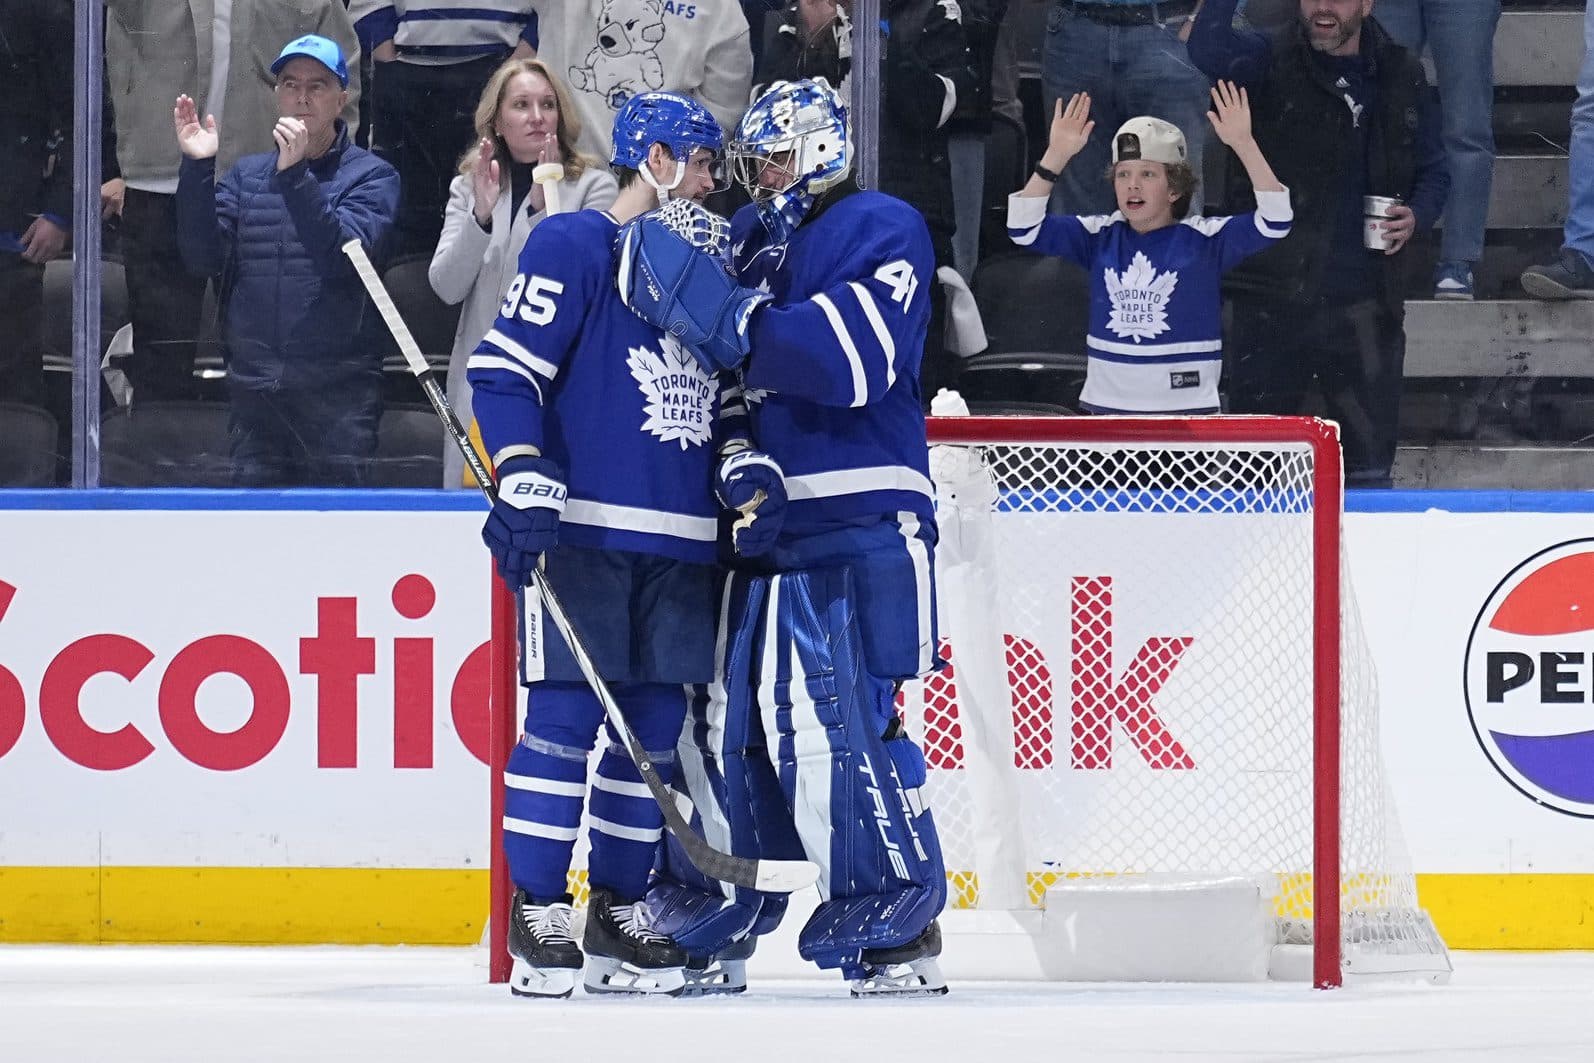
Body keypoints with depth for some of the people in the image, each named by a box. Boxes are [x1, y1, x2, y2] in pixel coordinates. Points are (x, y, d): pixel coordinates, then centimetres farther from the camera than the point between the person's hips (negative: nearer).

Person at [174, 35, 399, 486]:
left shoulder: (370, 176, 3)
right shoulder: (246, 175, 15)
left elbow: (348, 255, -14)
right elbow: (204, 258, 3)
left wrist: (296, 177, -22)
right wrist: (196, 169, -7)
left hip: (337, 397, -4)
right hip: (254, 393, 4)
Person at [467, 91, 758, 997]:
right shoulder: (573, 248, -3)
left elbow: (725, 400, 26)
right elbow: (504, 369, -8)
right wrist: (525, 481, -18)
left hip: (680, 543, 7)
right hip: (579, 523, -7)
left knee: (656, 724, 6)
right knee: (566, 713, -9)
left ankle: (619, 913, 13)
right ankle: (539, 913, -5)